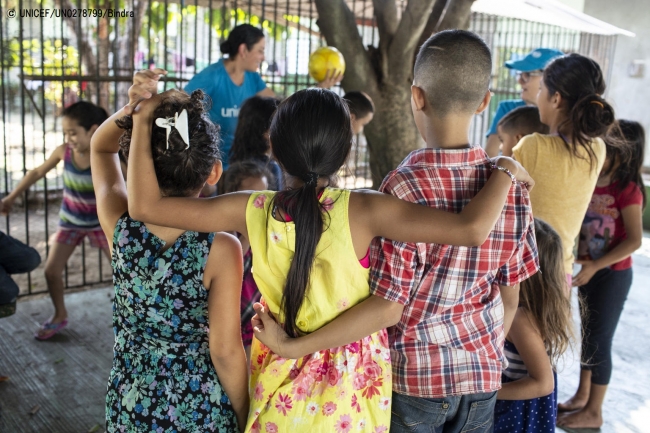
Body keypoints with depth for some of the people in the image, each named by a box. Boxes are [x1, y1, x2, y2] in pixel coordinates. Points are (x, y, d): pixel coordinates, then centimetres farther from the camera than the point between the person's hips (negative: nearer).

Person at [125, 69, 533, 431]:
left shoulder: (252, 212, -16)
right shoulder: (362, 211, -23)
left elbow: (144, 205, -11)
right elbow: (472, 229, -27)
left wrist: (143, 121, -6)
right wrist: (504, 171, -10)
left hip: (281, 385, 2)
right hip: (350, 386, -1)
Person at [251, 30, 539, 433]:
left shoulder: (405, 186, -22)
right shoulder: (511, 185, -8)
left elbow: (387, 306, -21)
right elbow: (510, 297, 1)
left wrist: (292, 347, -18)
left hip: (413, 376, -4)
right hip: (482, 375, 4)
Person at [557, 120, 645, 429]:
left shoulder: (627, 189, -17)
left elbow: (634, 240, -20)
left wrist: (594, 266, -24)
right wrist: (583, 263, -3)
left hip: (612, 275, -7)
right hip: (589, 271, 7)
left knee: (600, 338, 2)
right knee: (588, 334, 17)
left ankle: (593, 412, 15)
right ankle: (582, 396, 32)